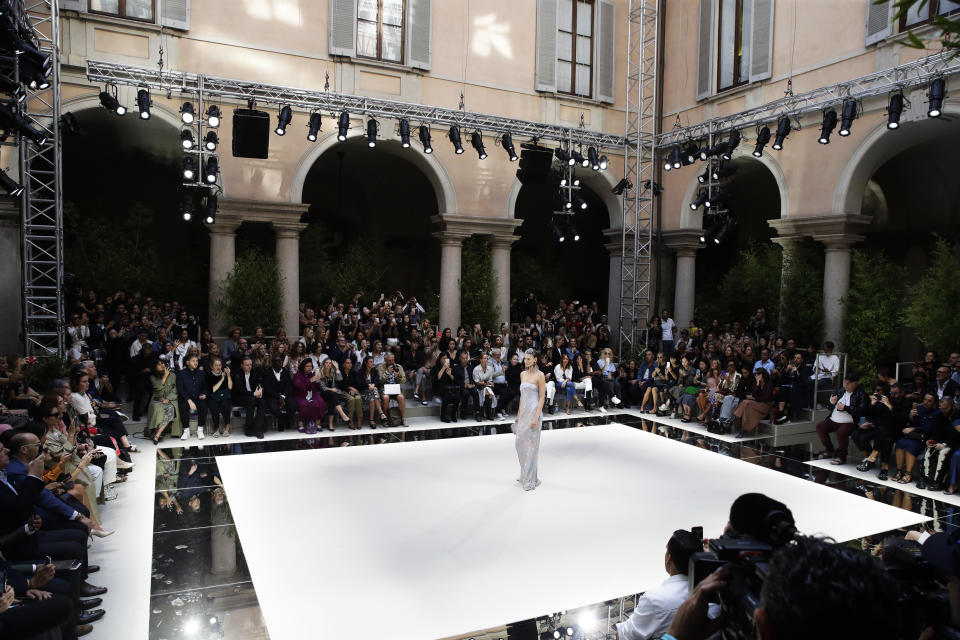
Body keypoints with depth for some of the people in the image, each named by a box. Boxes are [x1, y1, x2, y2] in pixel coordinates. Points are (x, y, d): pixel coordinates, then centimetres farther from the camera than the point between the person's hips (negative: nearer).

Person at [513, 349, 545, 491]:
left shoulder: (539, 375, -9)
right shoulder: (523, 374, 12)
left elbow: (542, 397, -11)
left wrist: (536, 417, -18)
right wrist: (518, 414, 17)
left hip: (534, 411, -7)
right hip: (523, 411, 7)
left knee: (531, 445, -3)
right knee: (520, 443, 10)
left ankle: (531, 480, 5)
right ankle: (525, 474, 27)